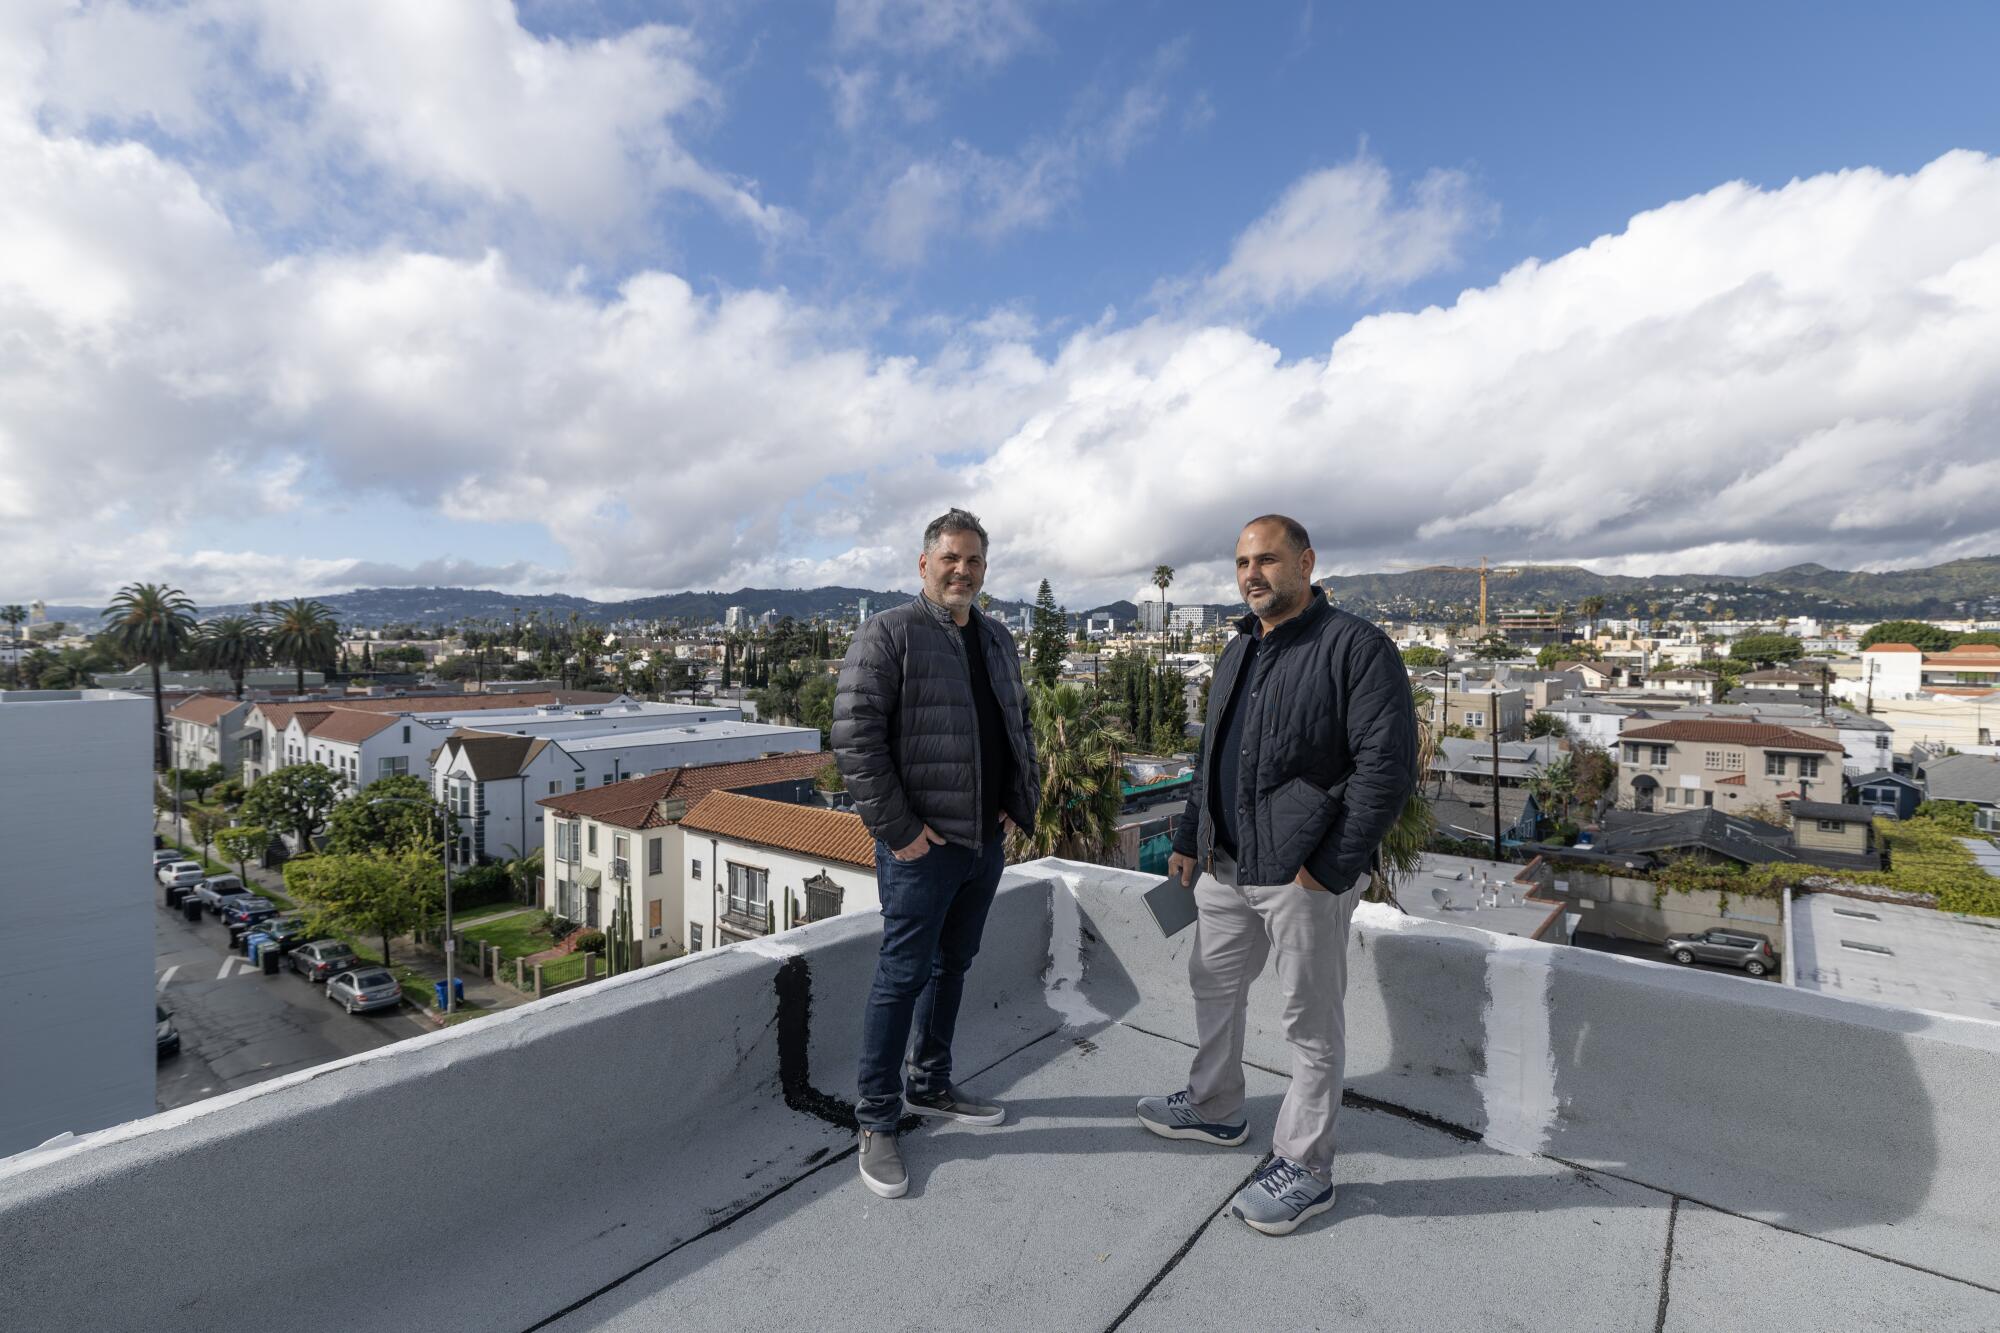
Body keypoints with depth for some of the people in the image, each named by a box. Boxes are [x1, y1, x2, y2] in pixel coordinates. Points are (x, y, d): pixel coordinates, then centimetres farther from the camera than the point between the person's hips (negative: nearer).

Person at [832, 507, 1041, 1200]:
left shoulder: (998, 639, 12)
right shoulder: (888, 634, -11)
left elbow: (1020, 725, 21)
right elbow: (854, 738, -16)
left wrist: (1021, 801, 9)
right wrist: (897, 827, -17)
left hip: (987, 838, 7)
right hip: (923, 843, -7)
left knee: (953, 966, 19)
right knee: (904, 975, 2)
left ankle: (931, 1086, 38)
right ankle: (876, 1122, 19)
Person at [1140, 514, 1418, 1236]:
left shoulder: (1357, 647, -12)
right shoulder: (1237, 652, 12)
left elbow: (1388, 767, -17)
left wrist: (1328, 867, -18)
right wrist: (1188, 839, 17)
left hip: (1305, 877, -8)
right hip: (1226, 867, 8)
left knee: (1311, 1025, 7)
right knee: (1213, 986, 21)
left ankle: (1305, 1168, 25)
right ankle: (1214, 1108, 43)